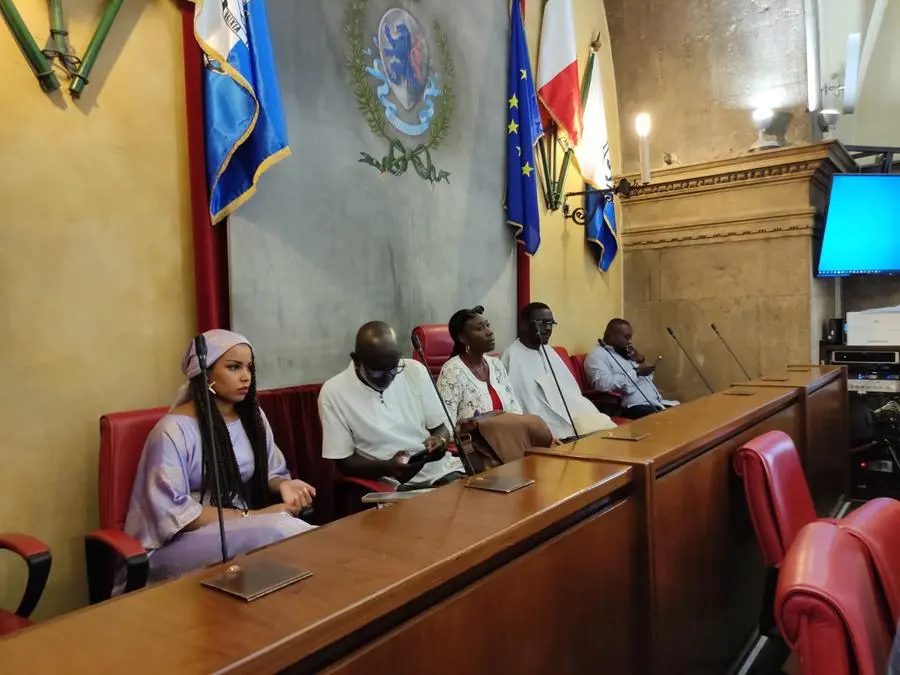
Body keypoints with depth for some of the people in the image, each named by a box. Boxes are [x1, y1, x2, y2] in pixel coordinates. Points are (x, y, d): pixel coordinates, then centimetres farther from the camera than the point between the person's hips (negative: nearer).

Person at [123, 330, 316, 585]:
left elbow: (270, 474, 12)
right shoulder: (174, 430, -14)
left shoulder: (253, 417, 6)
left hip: (240, 526, 6)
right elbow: (174, 514, -18)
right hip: (183, 541, -5)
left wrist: (284, 485, -13)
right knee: (275, 537, -33)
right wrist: (250, 516, -20)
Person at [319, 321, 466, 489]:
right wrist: (388, 467, -20)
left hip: (439, 468, 3)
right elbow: (344, 461, -3)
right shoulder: (333, 392, -7)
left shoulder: (415, 370, 3)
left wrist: (440, 441, -13)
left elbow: (440, 428, 10)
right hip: (392, 484, -3)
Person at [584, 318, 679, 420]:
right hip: (633, 408, -9)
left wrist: (641, 361, 8)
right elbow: (604, 385, -24)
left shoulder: (625, 354, 22)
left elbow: (648, 379, 28)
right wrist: (637, 372, -15)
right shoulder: (596, 355, -5)